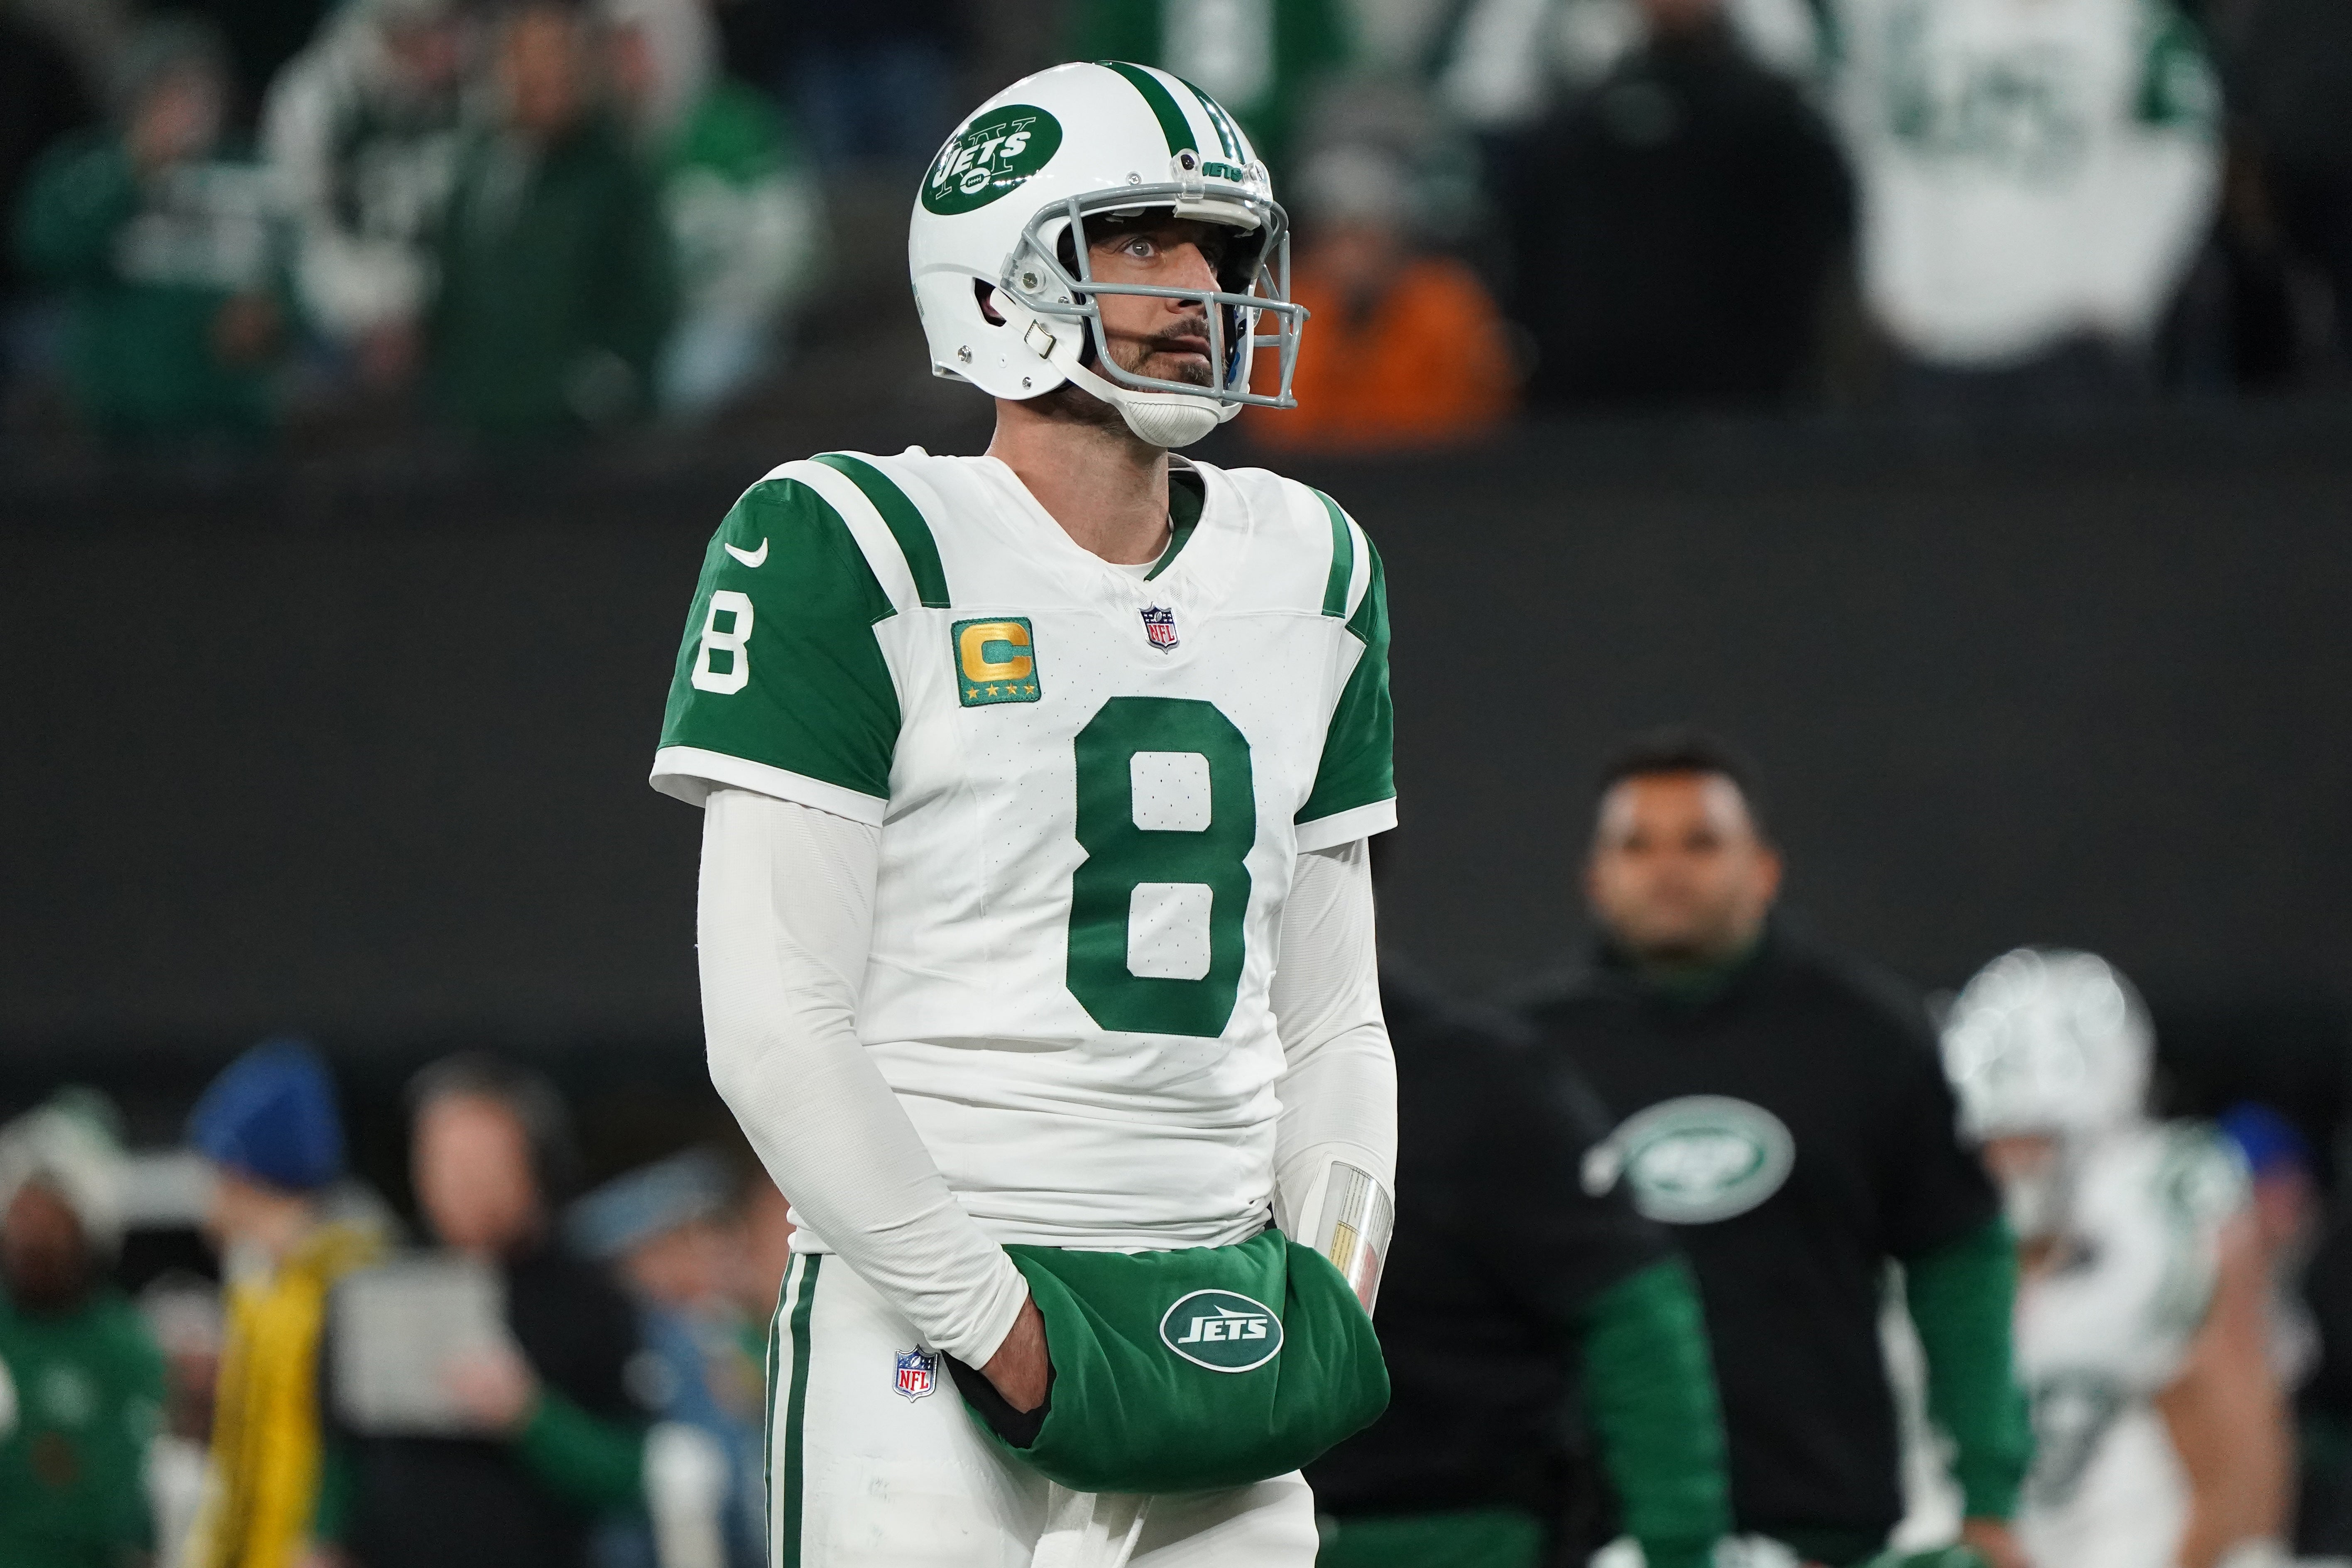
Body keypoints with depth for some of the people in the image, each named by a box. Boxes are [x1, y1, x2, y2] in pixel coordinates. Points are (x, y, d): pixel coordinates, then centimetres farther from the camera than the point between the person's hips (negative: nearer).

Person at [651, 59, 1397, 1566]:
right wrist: (992, 1316, -13)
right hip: (927, 1314, -6)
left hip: (1219, 1312, 6)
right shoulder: (852, 555, -6)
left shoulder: (1309, 577, 14)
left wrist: (1327, 1306, 6)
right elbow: (775, 1024, -10)